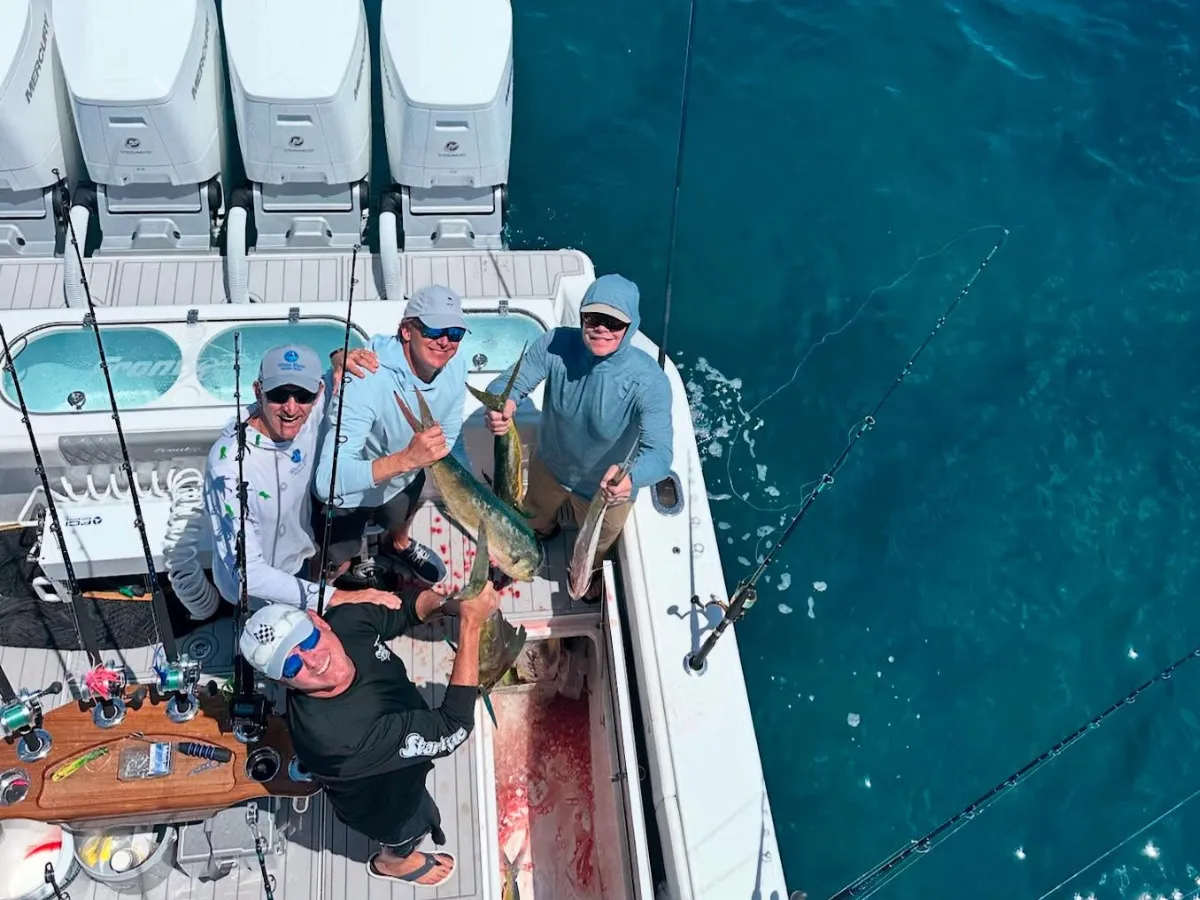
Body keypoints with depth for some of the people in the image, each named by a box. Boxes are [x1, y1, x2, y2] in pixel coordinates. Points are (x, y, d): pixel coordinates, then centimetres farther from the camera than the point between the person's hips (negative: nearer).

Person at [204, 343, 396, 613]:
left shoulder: (309, 413, -16)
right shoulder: (230, 463, -33)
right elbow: (249, 574, -33)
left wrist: (339, 366, -14)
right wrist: (335, 597, -37)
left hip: (302, 560, 7)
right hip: (259, 593, -6)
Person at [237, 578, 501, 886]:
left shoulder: (346, 619, -30)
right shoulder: (337, 734, -49)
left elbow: (407, 613, -8)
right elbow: (453, 727, -45)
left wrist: (456, 600, -30)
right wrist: (470, 625, -48)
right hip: (386, 805, -5)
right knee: (410, 831, 28)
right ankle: (395, 860, 61)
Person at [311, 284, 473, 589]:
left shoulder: (455, 365, -23)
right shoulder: (366, 381, -43)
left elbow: (450, 437, -5)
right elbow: (328, 480, -51)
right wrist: (407, 458, -61)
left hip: (404, 480, 6)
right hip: (346, 492, -6)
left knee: (401, 525, 34)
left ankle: (398, 543, 69)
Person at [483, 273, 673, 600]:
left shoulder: (650, 381, -39)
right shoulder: (556, 345, -31)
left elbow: (659, 452, -45)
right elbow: (510, 382, -27)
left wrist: (631, 477, -68)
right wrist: (501, 404, -53)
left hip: (606, 488, -2)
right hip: (549, 465, 2)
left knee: (595, 547, 32)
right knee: (535, 515, 37)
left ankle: (589, 572, 70)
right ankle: (543, 532, 76)